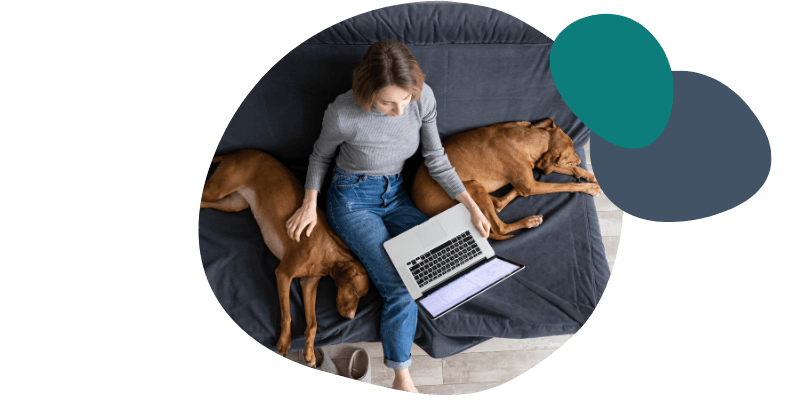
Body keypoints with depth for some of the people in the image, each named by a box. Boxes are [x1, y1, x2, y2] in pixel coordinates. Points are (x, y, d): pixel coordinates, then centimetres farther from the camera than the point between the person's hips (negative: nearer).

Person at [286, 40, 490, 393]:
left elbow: (436, 160, -5)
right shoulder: (342, 113, -26)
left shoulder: (423, 97, -18)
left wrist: (472, 206, -8)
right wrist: (310, 204, -8)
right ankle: (401, 377, 2)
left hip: (395, 194, 5)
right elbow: (320, 156, -3)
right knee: (400, 289, -17)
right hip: (353, 199, -4)